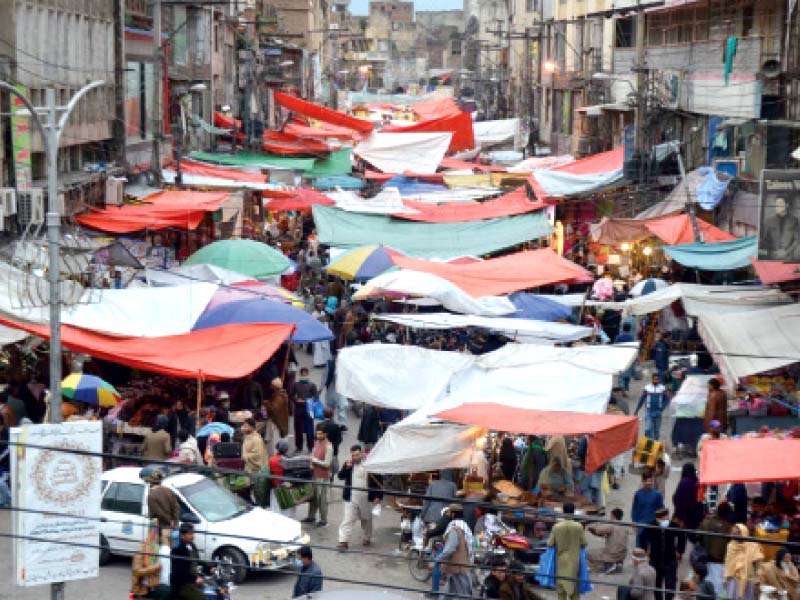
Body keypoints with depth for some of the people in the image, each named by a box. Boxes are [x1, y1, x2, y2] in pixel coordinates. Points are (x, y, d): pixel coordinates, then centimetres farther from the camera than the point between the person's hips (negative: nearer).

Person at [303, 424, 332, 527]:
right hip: (314, 474, 8)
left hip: (323, 477, -8)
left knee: (322, 498, -1)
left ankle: (323, 520, 8)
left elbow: (326, 464, -17)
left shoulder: (328, 446, -16)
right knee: (313, 496, 16)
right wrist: (312, 465, 1)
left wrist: (314, 460, -15)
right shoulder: (317, 443, 8)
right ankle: (311, 516, 29)